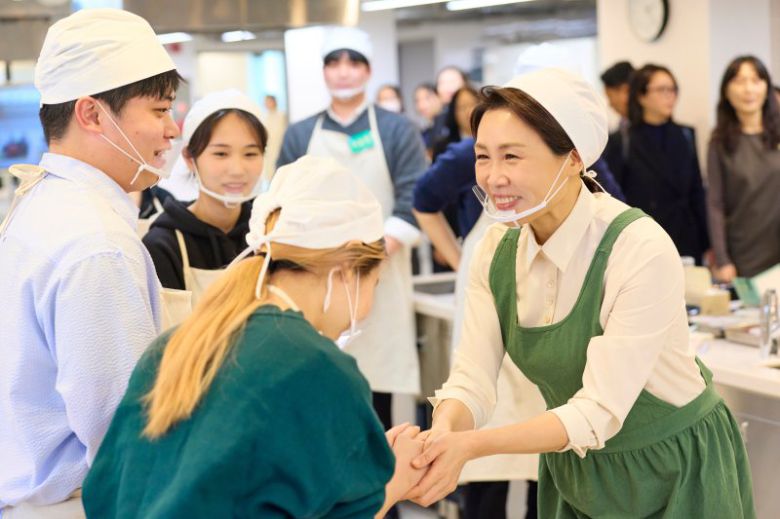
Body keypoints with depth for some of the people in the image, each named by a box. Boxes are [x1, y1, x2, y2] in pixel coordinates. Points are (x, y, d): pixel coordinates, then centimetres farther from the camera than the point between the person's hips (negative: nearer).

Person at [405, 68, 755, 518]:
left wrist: (473, 445, -40)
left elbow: (599, 412, -29)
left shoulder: (641, 251, -27)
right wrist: (442, 434, -34)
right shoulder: (498, 248, -9)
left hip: (674, 472, -5)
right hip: (573, 469, 5)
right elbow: (472, 380, -12)